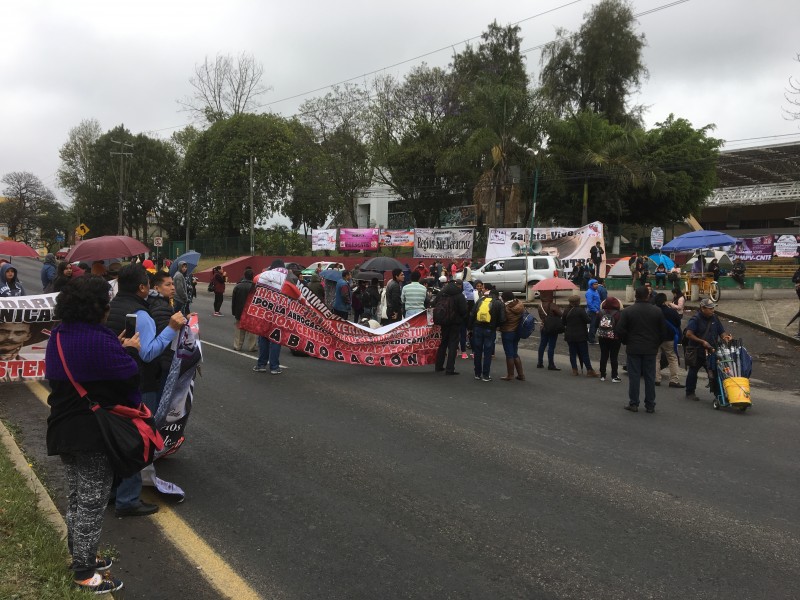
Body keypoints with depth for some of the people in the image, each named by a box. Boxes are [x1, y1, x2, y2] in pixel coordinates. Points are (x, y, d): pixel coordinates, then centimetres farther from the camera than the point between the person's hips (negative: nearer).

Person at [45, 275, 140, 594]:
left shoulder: (59, 336, 5)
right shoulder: (98, 340, -24)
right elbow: (131, 376, -19)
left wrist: (118, 349, 6)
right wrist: (132, 351, -1)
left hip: (64, 429, 9)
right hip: (95, 434, -9)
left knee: (76, 497, 22)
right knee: (92, 503, 3)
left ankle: (80, 557, 37)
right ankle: (84, 573, 14)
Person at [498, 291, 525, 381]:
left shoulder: (506, 308, -19)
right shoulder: (520, 305, 0)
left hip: (507, 333, -7)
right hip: (517, 332, 7)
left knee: (509, 355, 1)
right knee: (515, 354, 17)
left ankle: (510, 376, 7)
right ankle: (521, 375, 18)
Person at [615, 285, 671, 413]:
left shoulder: (627, 311, -7)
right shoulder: (657, 311, 0)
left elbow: (620, 330, -8)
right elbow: (663, 331, 4)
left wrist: (626, 342, 8)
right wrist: (656, 344, 16)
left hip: (633, 349, -1)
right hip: (651, 349, 2)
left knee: (634, 376, 4)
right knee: (650, 377, 7)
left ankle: (633, 404, 8)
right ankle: (650, 405, 11)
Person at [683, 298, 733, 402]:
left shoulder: (714, 318, 7)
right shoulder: (695, 319, -12)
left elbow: (721, 332, 11)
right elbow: (689, 334, -20)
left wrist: (725, 337, -12)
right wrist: (702, 342, -22)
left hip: (711, 351, 5)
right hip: (696, 351, -5)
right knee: (692, 372, 6)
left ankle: (717, 393, 11)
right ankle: (690, 393, 17)